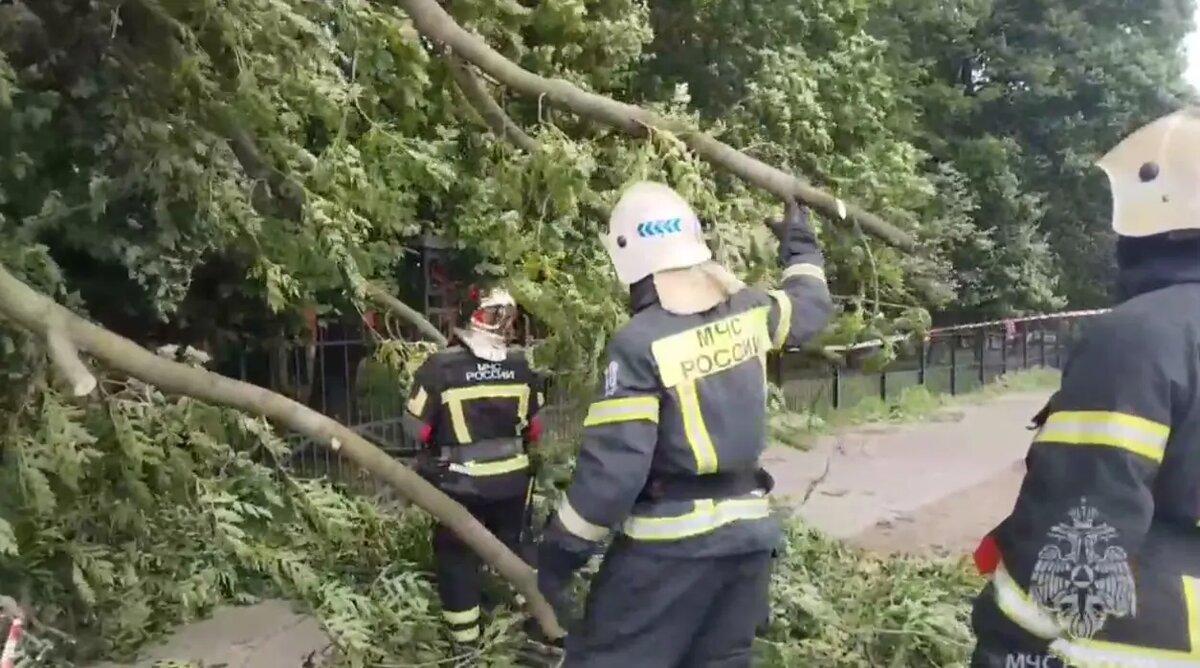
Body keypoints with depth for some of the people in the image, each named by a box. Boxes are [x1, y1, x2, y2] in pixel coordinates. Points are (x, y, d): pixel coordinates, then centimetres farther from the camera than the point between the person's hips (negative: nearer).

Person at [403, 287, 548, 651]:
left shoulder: (440, 366, -19)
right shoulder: (522, 365, -8)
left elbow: (416, 427, -10)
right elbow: (535, 425, 3)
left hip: (459, 481, -3)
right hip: (512, 477, 3)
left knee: (457, 552, 13)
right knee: (514, 542, 21)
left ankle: (465, 634, 20)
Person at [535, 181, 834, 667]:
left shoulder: (639, 343, -17)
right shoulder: (751, 311, 1)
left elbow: (613, 463, -19)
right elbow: (811, 305, 24)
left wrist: (560, 550, -8)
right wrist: (801, 247, 44)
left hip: (671, 543, -6)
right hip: (748, 530, 7)